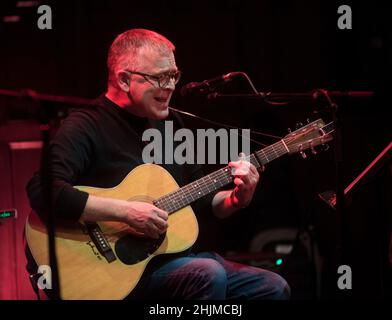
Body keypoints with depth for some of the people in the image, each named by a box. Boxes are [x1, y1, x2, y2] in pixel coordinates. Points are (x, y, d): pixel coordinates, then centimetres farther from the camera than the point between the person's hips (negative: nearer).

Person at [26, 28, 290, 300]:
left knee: (274, 288, -5)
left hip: (180, 256, 8)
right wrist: (126, 211, -28)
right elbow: (42, 190, -27)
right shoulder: (86, 127, -10)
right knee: (209, 275, -30)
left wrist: (237, 199, -1)